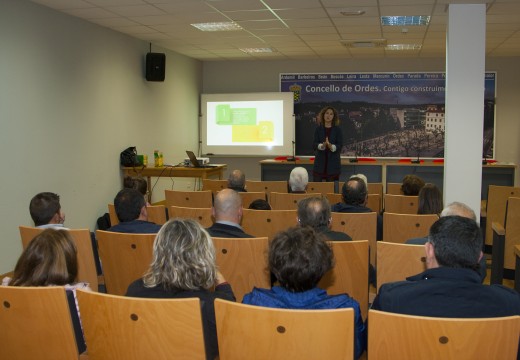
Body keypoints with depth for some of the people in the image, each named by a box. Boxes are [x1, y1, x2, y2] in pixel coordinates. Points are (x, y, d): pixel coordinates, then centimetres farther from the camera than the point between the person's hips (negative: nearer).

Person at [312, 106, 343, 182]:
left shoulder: (337, 129, 2)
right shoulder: (318, 129, 5)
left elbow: (340, 145, -4)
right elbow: (314, 145, -1)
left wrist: (331, 146, -25)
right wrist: (322, 145, -23)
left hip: (333, 163, -1)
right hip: (320, 162, 1)